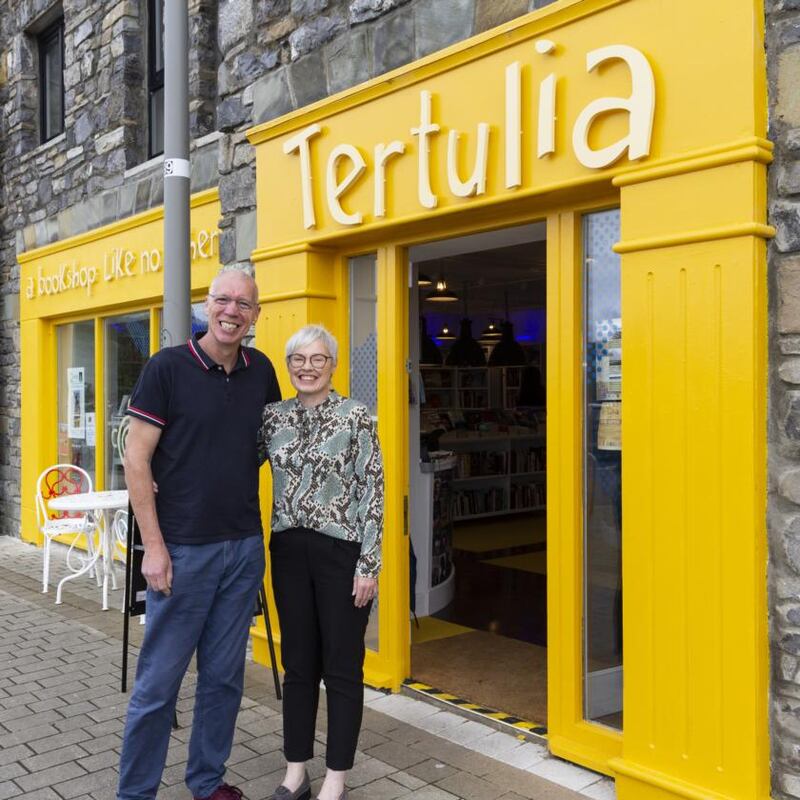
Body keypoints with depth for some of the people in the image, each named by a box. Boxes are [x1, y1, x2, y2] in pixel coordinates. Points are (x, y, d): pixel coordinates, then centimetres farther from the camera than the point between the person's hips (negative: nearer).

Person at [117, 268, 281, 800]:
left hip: (245, 547, 5)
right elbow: (136, 460, -9)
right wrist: (154, 546, -12)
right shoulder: (167, 368, -8)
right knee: (159, 680, 5)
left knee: (225, 676, 13)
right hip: (183, 549, -4)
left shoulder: (261, 370, 5)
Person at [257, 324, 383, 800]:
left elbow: (373, 493, -9)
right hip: (289, 551, 4)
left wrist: (369, 565, -12)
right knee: (298, 664, 13)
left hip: (342, 552, -4)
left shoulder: (355, 417, -7)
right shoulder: (274, 417, 5)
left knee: (342, 667, 6)